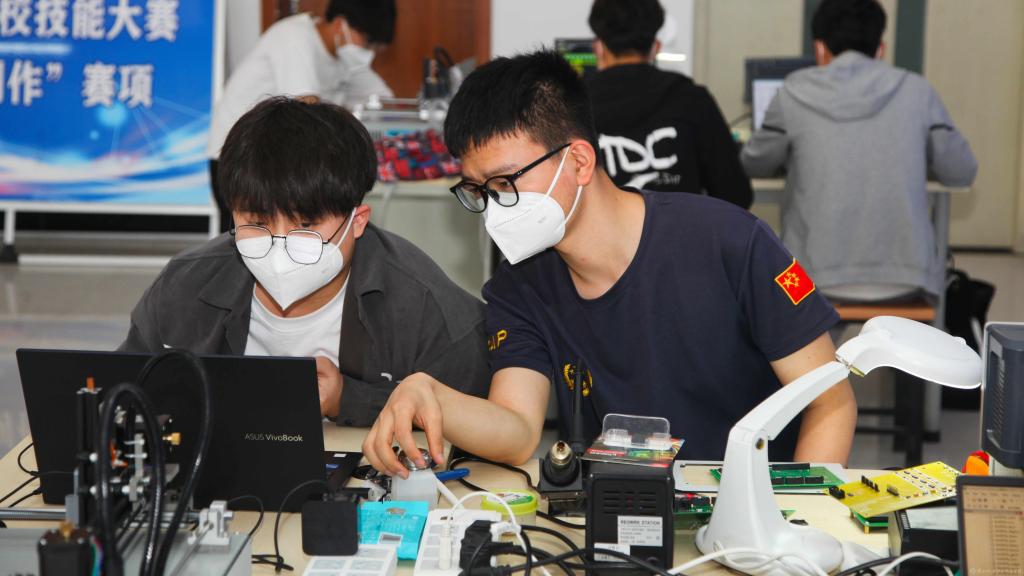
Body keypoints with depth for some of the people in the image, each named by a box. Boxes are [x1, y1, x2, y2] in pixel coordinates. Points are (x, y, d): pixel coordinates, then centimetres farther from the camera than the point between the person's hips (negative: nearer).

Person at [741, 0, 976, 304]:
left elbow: (754, 165, 14)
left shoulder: (795, 94, -2)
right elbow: (961, 173, 11)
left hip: (819, 279, -1)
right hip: (904, 279, 1)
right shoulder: (916, 91, 1)